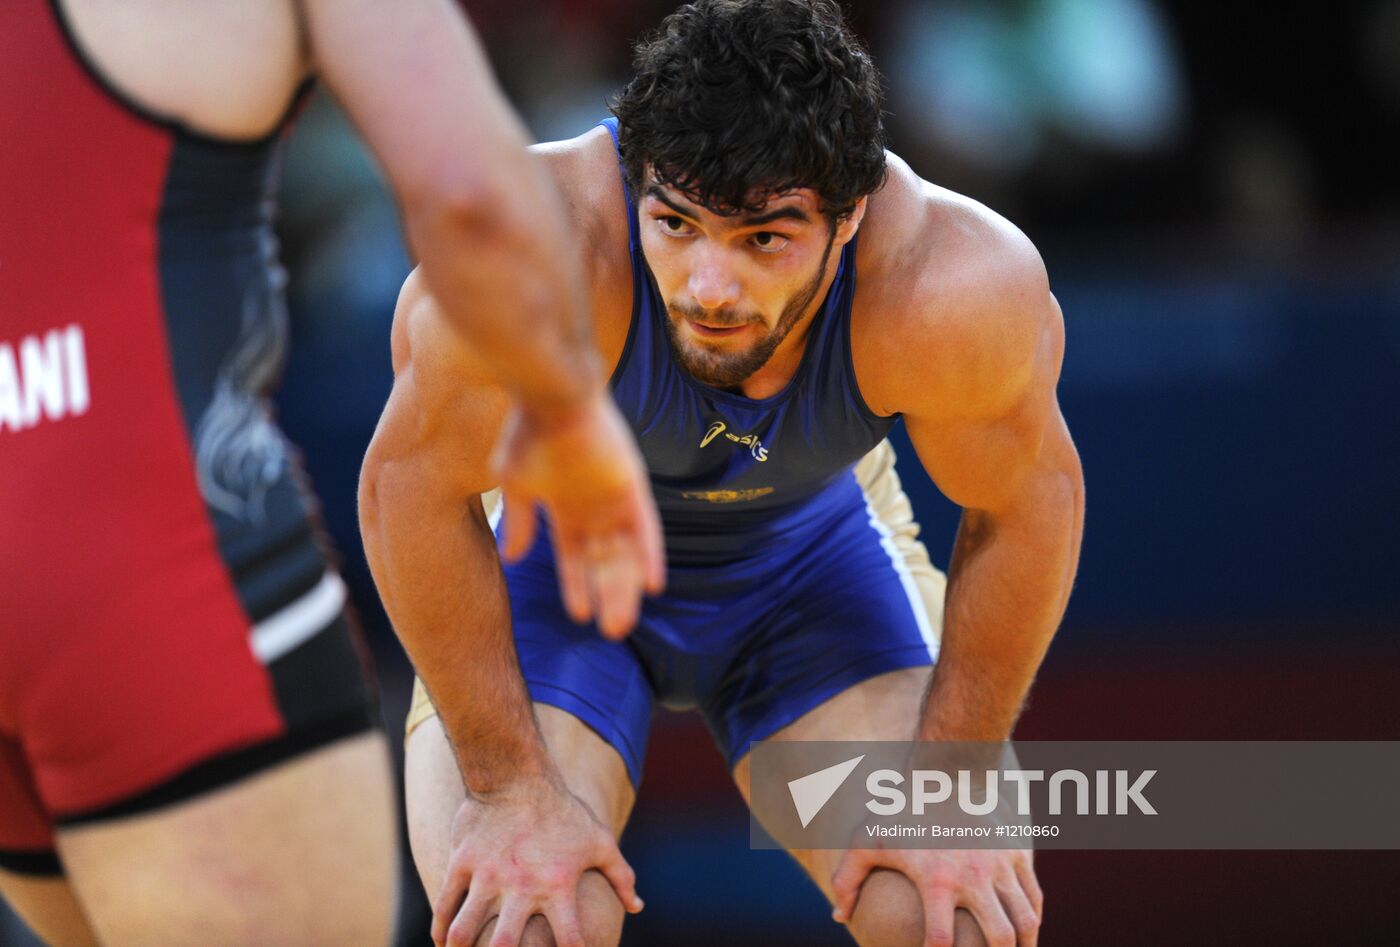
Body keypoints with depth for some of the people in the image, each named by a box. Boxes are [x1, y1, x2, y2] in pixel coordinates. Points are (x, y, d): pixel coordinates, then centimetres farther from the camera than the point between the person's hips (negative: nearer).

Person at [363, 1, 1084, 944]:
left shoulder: (953, 287, -35)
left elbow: (1028, 503, -16)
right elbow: (413, 485, -23)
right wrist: (511, 792, -19)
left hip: (815, 545, 1)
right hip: (557, 546, -1)